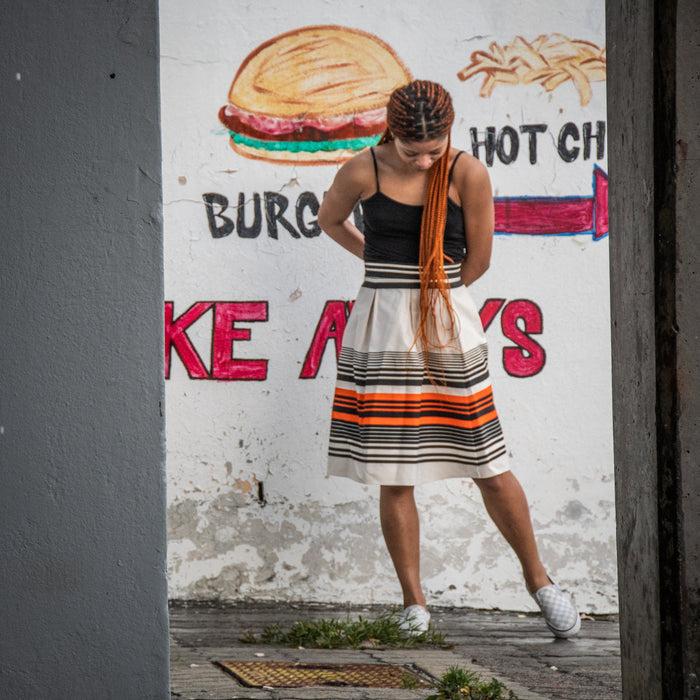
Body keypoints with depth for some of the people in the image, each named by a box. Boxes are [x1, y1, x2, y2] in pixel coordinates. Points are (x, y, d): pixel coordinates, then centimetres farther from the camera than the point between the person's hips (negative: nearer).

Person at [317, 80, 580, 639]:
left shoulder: (469, 174, -6)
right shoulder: (363, 172, -4)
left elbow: (477, 260, 2)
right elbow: (329, 220, 17)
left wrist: (428, 292, 9)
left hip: (450, 326, 0)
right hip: (381, 331, 1)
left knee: (489, 468, 2)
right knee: (394, 476, 1)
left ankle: (538, 579, 21)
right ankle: (414, 605, 13)